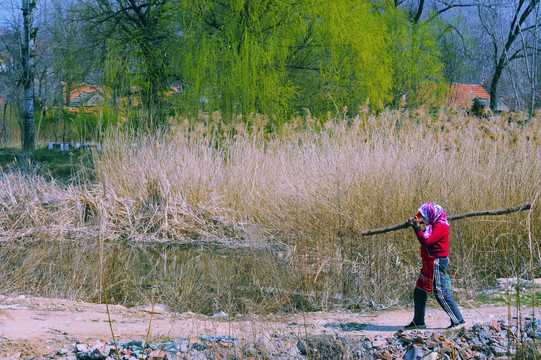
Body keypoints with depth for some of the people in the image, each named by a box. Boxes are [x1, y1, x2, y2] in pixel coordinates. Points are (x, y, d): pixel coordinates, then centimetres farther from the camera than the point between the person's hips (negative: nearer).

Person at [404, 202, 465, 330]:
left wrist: (417, 226, -13)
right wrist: (414, 225, 14)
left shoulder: (440, 226, -15)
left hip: (437, 262, -10)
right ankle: (418, 321, 21)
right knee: (419, 291, 13)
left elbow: (426, 241, -23)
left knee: (440, 292, -12)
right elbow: (424, 239, 21)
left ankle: (458, 320, -8)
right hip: (430, 263, 10)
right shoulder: (432, 225, 17)